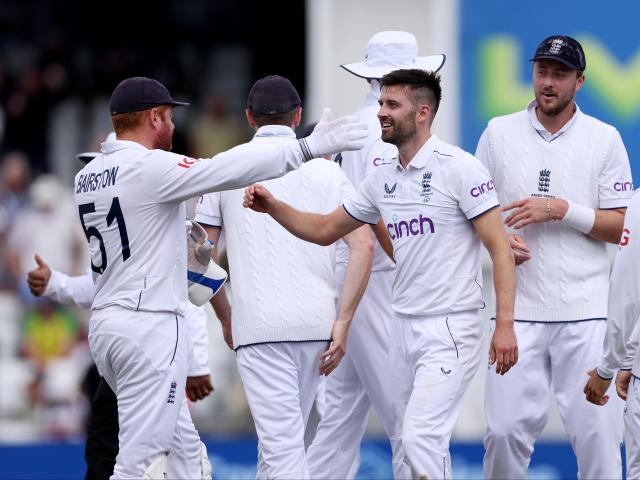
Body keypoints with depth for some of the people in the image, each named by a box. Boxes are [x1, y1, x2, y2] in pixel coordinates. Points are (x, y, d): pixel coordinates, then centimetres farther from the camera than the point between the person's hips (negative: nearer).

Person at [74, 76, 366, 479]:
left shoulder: (87, 177, 13)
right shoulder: (150, 168, -13)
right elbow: (229, 169, -22)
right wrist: (308, 147, -22)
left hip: (105, 322, 9)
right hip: (150, 324, -9)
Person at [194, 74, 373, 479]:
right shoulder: (326, 170, 7)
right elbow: (364, 245, -4)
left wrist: (225, 316, 23)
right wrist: (343, 323, -3)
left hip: (259, 324, -3)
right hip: (317, 322, 3)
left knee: (282, 443, -9)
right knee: (285, 435, 19)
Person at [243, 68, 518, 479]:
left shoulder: (458, 168, -10)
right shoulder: (383, 180, 11)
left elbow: (500, 248, -12)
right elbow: (324, 230, 21)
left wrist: (505, 325, -19)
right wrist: (272, 207, 5)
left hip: (451, 328, -7)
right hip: (404, 325, 7)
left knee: (421, 439, -19)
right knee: (410, 441, 7)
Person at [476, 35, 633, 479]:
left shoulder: (605, 139, 4)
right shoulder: (499, 133, 8)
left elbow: (621, 227, 2)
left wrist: (560, 209, -11)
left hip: (586, 311, -1)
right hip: (518, 307, 1)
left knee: (598, 431, -6)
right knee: (506, 429, -4)